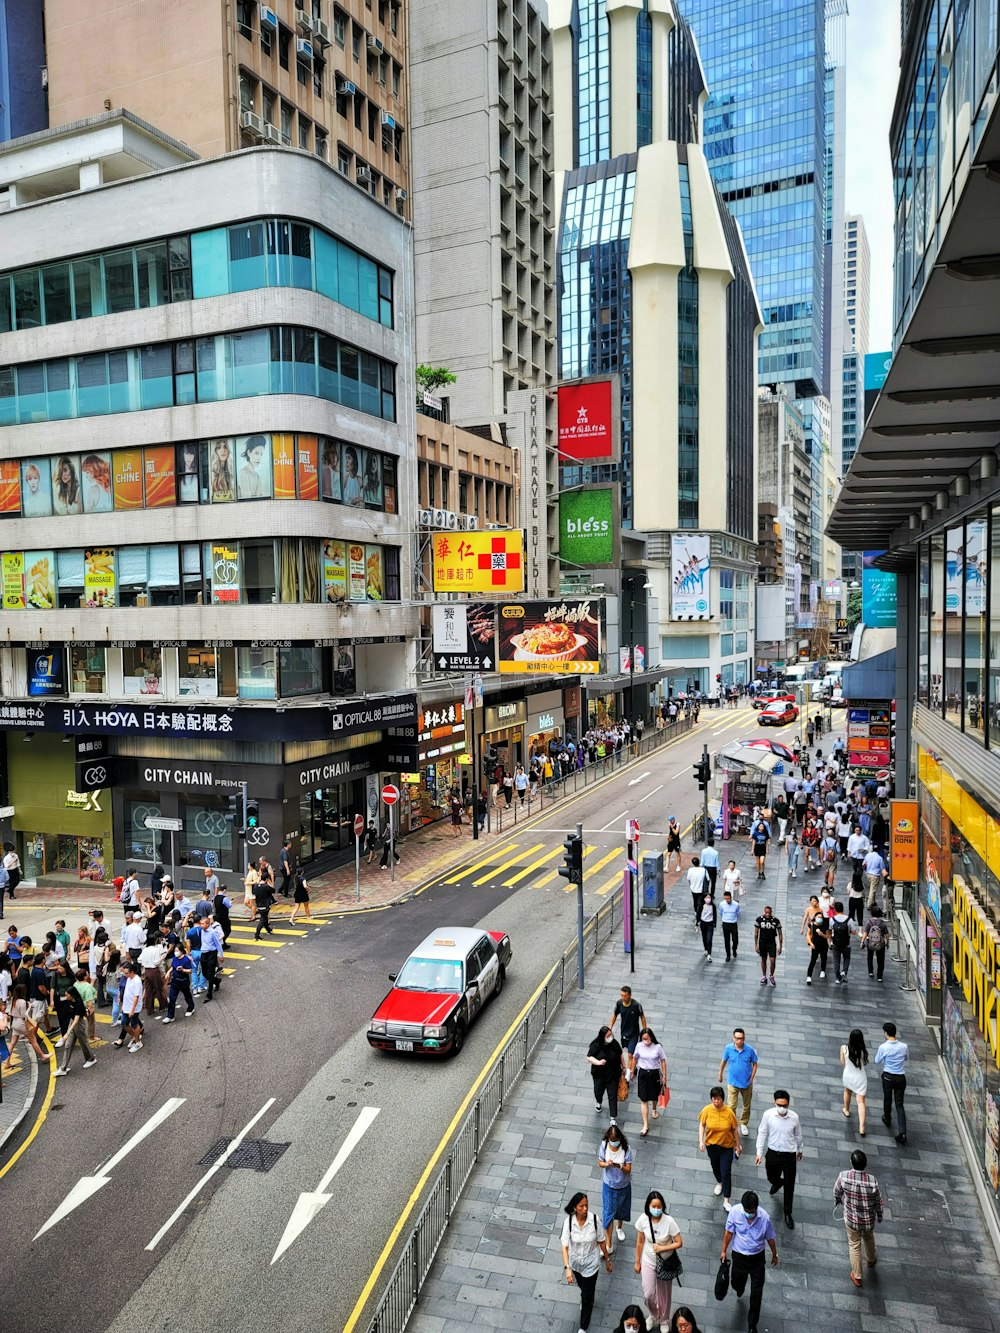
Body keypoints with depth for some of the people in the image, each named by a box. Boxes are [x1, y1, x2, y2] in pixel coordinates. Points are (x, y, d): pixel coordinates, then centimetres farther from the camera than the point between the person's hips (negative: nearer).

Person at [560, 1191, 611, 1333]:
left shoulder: (594, 1219, -27)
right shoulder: (569, 1221, -27)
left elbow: (601, 1241, -11)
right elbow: (565, 1246, -23)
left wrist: (608, 1260, 0)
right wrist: (567, 1268, -31)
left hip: (590, 1263, -1)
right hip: (575, 1261, 1)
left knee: (587, 1296, 8)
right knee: (582, 1287, 30)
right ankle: (586, 1299, 65)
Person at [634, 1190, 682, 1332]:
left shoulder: (669, 1221, -26)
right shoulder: (643, 1219, -19)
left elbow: (679, 1243, -17)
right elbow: (640, 1242, -5)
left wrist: (662, 1248, -27)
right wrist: (637, 1262, 4)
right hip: (648, 1262, 1)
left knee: (664, 1294, 17)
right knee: (648, 1295, 1)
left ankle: (664, 1320, 46)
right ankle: (653, 1314, 36)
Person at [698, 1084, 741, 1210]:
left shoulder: (729, 1111, -22)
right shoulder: (707, 1110, -18)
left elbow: (735, 1129, -9)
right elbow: (702, 1125, -4)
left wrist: (738, 1145, 0)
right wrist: (701, 1141, -12)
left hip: (727, 1147, -2)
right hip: (711, 1145, 2)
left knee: (726, 1173, -2)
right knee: (715, 1167, 24)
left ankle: (726, 1200, 10)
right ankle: (719, 1183, 54)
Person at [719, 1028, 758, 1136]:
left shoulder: (750, 1050, -17)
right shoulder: (729, 1048, -16)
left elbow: (754, 1063, -4)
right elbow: (724, 1061, 0)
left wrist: (752, 1078, -8)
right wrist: (720, 1074, 10)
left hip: (746, 1083, 1)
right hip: (732, 1082, -1)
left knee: (747, 1105, 19)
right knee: (731, 1106, -5)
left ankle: (744, 1124, 43)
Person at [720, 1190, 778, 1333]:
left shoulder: (765, 1218, -26)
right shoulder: (735, 1211, -26)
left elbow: (770, 1238, -7)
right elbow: (729, 1232, -9)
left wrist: (774, 1255, 9)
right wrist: (724, 1250, 0)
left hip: (757, 1258, -1)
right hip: (739, 1256, 1)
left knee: (756, 1294, 6)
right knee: (736, 1284, 22)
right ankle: (740, 1288, 60)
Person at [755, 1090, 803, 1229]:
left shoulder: (794, 1117, -19)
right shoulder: (768, 1115, -20)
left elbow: (798, 1135, 1)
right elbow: (762, 1133, -7)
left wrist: (800, 1150, 16)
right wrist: (759, 1152, -4)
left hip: (789, 1155, -1)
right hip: (772, 1153, 1)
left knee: (789, 1185, 10)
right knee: (771, 1178, 23)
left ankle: (788, 1213, 31)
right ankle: (778, 1182, 60)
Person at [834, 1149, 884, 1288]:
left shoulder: (844, 1176, -28)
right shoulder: (872, 1181, -30)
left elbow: (837, 1191, -8)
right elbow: (878, 1201, -13)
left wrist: (837, 1201, 16)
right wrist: (879, 1215, 10)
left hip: (851, 1219, -1)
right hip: (869, 1219, 1)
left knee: (854, 1245, 21)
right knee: (869, 1239, 31)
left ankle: (857, 1276, 33)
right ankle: (871, 1260, 57)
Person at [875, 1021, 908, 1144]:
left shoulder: (883, 1047, -19)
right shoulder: (904, 1046, -11)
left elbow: (877, 1061, -3)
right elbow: (907, 1058, 10)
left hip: (888, 1076, -2)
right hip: (901, 1077, 2)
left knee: (887, 1100, 22)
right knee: (899, 1104, 7)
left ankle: (887, 1120, 45)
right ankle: (902, 1133, -1)